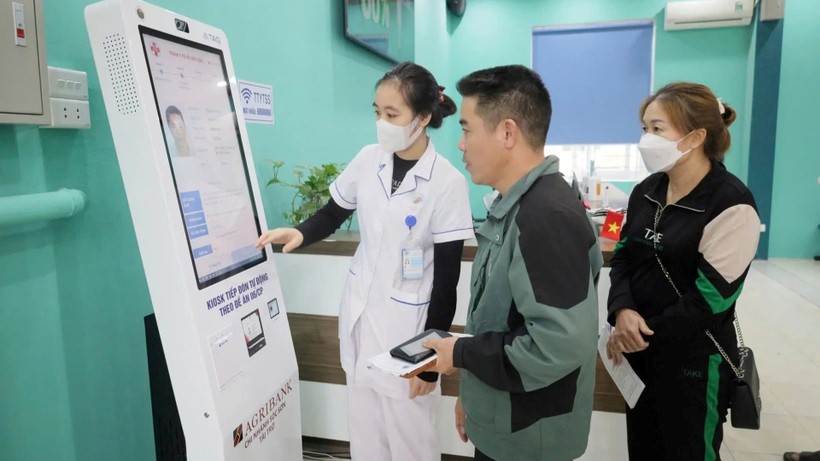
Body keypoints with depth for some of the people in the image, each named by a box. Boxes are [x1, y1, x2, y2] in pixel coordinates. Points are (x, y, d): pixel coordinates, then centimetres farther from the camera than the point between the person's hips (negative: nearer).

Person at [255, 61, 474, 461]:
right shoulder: (367, 160, -4)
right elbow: (333, 214, 12)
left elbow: (447, 279, -14)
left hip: (407, 324, -4)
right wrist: (299, 233, -11)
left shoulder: (448, 182, -17)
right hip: (360, 312, 5)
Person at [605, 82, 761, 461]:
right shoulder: (646, 190, 5)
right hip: (640, 348, 6)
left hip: (694, 357, -6)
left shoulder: (731, 204, -17)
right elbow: (623, 256, 5)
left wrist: (645, 334, -16)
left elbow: (710, 298, -20)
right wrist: (622, 312, -14)